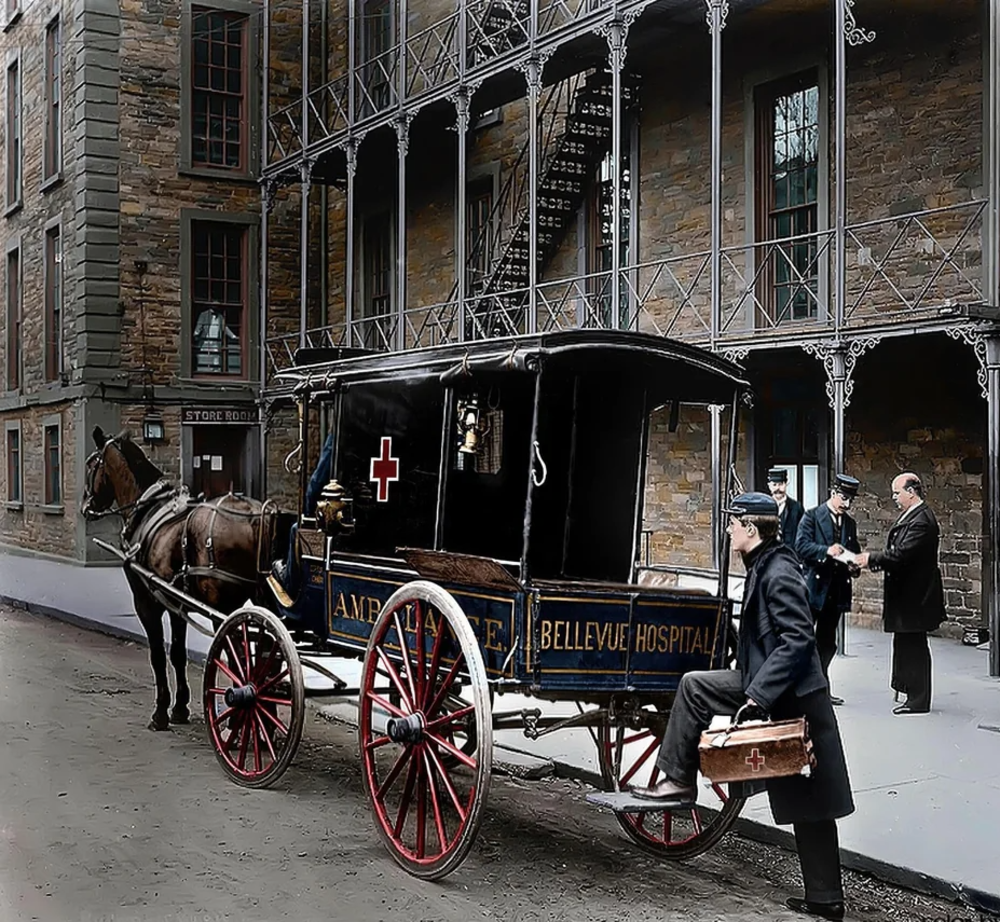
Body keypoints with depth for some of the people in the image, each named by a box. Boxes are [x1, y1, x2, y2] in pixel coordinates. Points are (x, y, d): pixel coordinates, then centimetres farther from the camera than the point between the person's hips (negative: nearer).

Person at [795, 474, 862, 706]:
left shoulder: (850, 524, 15)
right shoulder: (812, 516, -3)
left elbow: (855, 553, 22)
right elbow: (801, 545, -14)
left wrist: (854, 567, 0)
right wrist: (826, 551, -27)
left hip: (837, 590, 6)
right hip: (814, 587, -6)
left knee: (827, 642, 11)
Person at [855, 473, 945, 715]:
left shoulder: (921, 521, -20)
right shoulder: (913, 516, 12)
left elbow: (901, 554, -26)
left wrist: (871, 558, -17)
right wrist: (876, 560, 2)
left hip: (914, 595, -10)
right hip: (908, 594, 10)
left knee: (913, 647, -1)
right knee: (908, 646, 16)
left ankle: (918, 701, 7)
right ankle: (915, 695, 26)